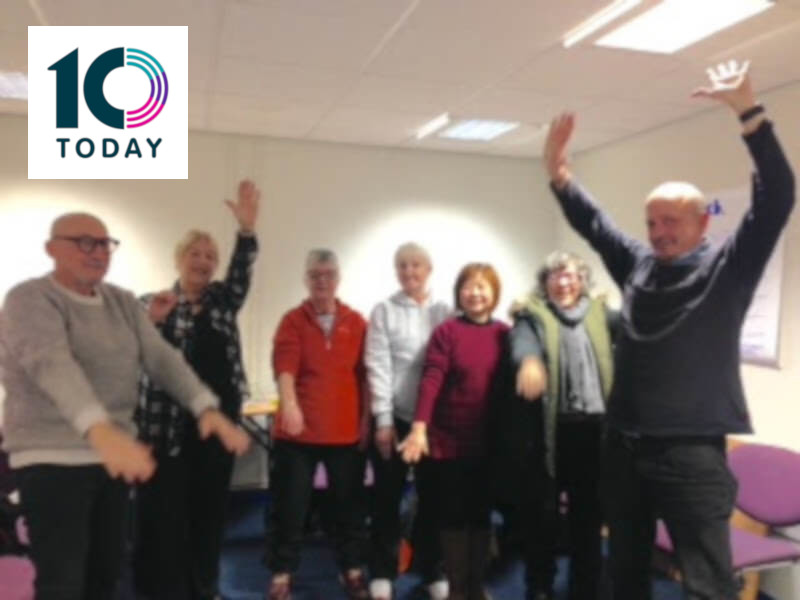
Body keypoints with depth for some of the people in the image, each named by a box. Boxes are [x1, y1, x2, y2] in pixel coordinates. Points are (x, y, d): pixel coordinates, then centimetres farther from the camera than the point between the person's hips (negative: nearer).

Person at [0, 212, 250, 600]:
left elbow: (162, 357, -1)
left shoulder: (123, 302, 8)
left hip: (115, 454, 6)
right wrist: (101, 430, -47)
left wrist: (208, 409, -18)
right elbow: (52, 364, -30)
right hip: (53, 459, -6)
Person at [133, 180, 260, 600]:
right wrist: (151, 323, -27)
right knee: (163, 513, 2)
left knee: (209, 509, 13)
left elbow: (241, 276, -11)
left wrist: (247, 228, -26)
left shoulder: (223, 301, 9)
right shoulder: (153, 304, 2)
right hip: (168, 425, -3)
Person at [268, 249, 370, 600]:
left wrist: (366, 420, 3)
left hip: (347, 430, 2)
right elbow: (284, 367, -17)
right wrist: (289, 404, -33)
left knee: (349, 504, 13)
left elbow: (364, 374, 6)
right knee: (290, 505, 8)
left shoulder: (355, 322, 4)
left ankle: (352, 569, 29)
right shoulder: (292, 321, -2)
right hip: (299, 430, -1)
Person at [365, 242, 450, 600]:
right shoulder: (384, 311, 1)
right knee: (388, 498, 7)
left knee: (431, 497, 10)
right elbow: (378, 365, -4)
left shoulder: (444, 312, 5)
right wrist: (383, 419, -9)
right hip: (394, 417, -1)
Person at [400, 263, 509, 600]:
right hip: (449, 440, -3)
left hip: (489, 442, 3)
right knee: (453, 515, 7)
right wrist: (419, 428, -24)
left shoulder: (504, 334, 3)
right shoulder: (447, 332, -6)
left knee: (481, 514, 13)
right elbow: (431, 380, -14)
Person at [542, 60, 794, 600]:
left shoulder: (728, 267, -3)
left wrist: (748, 111, -22)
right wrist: (558, 172, 2)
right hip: (625, 445, 5)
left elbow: (777, 198, -14)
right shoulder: (637, 264, 9)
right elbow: (590, 222, 15)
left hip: (691, 451, -5)